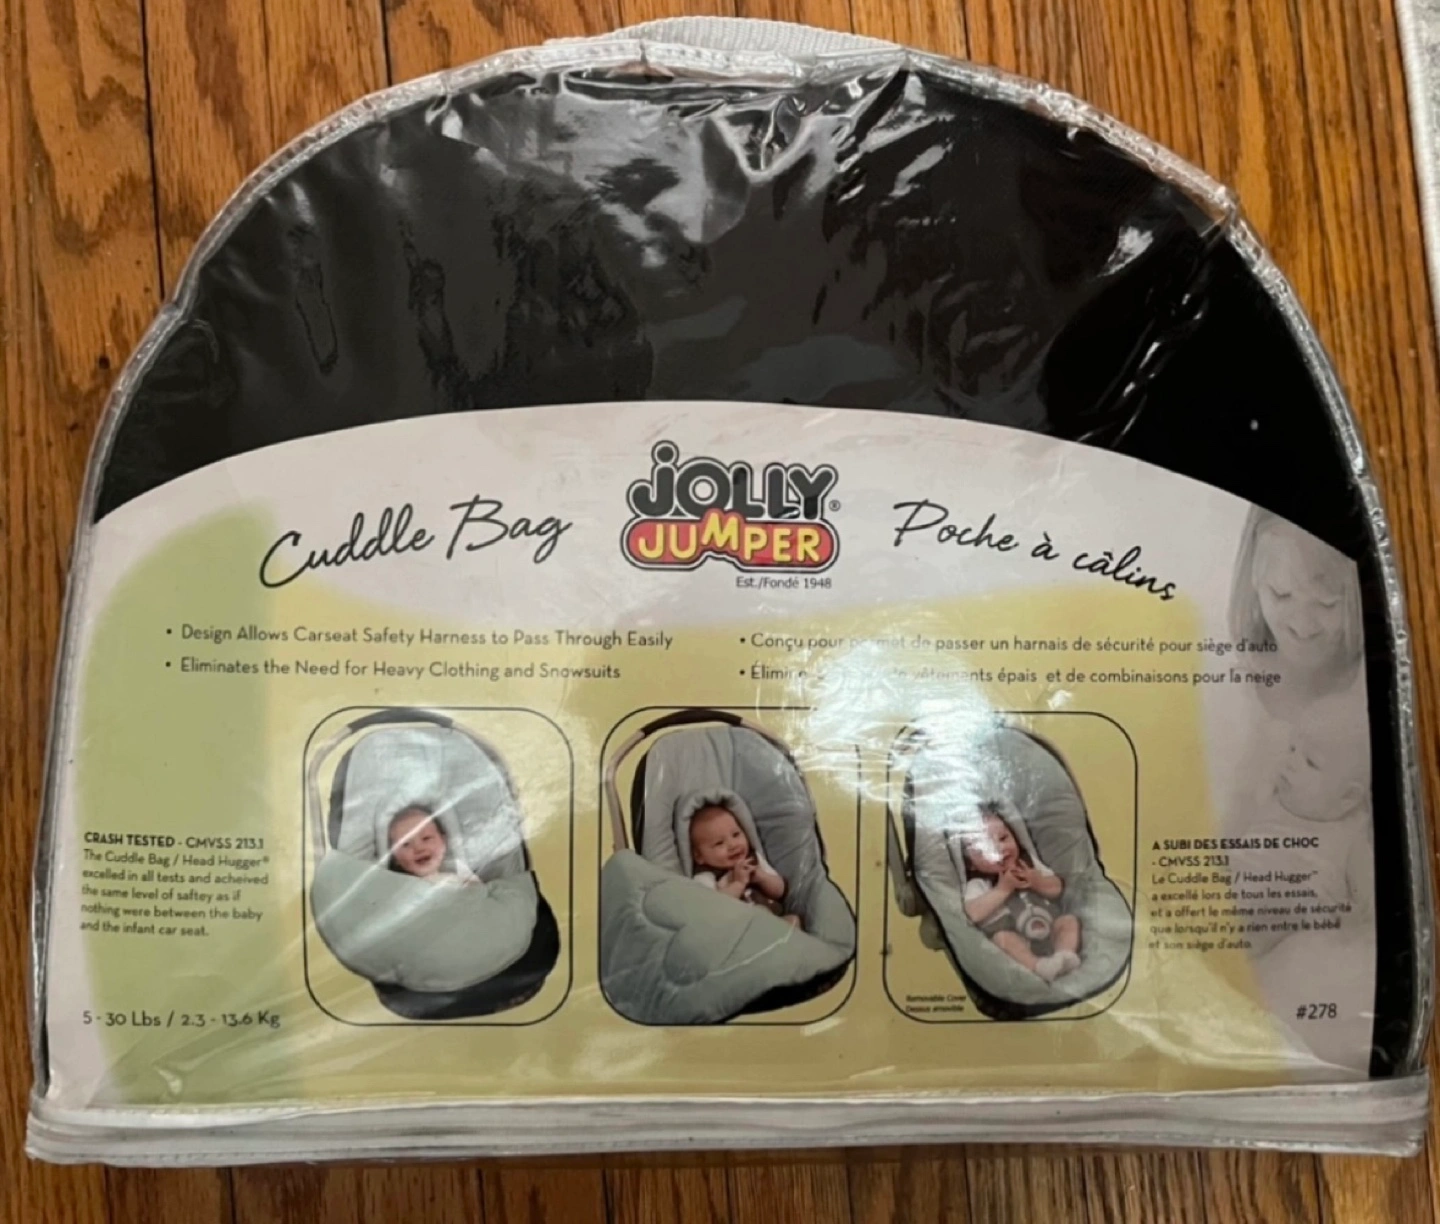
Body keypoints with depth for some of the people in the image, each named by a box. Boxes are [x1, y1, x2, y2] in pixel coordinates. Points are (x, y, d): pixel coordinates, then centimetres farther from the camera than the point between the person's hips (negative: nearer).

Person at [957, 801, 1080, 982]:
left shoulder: (1028, 864, 12)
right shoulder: (978, 884, -3)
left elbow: (1057, 889, 15)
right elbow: (973, 914, -21)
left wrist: (1037, 882, -7)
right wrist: (1003, 889, -18)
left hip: (1049, 931, 5)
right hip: (1019, 942, -5)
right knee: (1002, 937, -32)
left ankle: (1064, 954, -30)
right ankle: (1037, 966, -45)